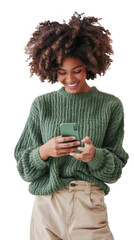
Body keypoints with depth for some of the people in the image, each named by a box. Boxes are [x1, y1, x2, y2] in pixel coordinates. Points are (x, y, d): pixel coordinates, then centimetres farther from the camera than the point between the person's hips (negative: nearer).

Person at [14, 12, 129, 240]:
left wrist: (95, 155, -18)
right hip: (46, 206, 1)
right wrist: (44, 151, -17)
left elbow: (116, 169, 3)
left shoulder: (110, 105, 0)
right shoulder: (42, 105, 3)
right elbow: (24, 168, 4)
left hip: (89, 207, -1)